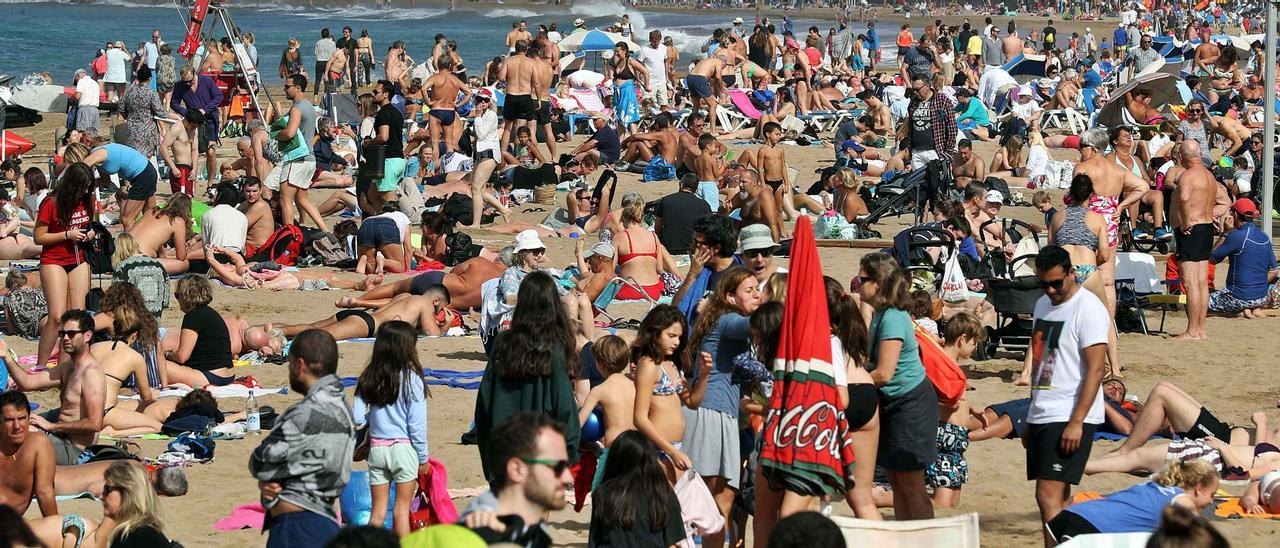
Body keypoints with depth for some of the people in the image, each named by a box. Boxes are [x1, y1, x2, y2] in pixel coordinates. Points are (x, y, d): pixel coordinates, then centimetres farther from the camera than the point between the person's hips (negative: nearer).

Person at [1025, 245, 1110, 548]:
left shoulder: (1088, 308, -11)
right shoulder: (1043, 305, 15)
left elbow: (1095, 368, -16)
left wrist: (1076, 422, -21)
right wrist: (1030, 420, 21)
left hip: (1069, 419, -9)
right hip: (1042, 417, 9)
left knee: (1049, 496, -15)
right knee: (1057, 498, 11)